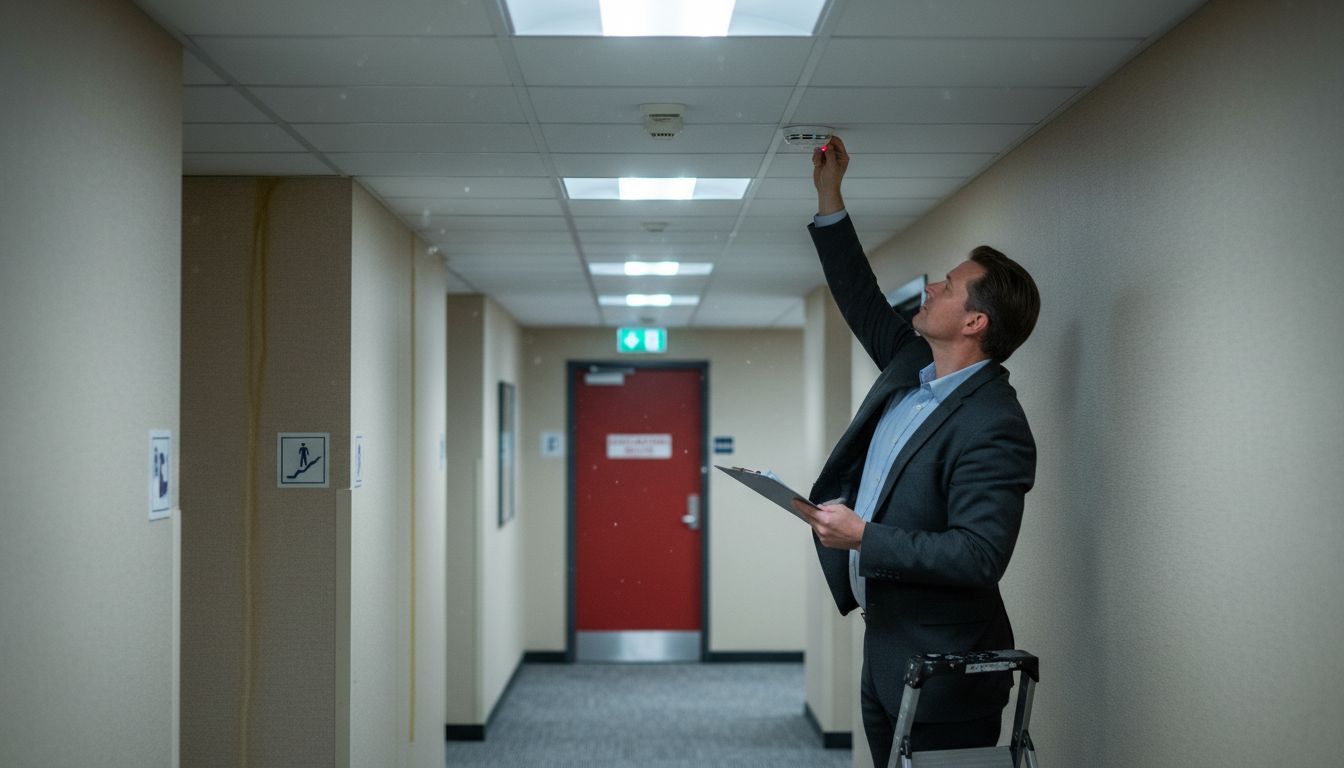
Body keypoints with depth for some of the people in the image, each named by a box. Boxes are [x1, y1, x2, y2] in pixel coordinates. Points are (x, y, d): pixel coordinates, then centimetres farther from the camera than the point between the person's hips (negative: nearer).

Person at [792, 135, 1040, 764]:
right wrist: (828, 197, 16)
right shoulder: (913, 366, 5)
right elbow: (862, 301, 19)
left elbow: (979, 557, -27)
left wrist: (863, 536, -24)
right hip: (886, 645, 9)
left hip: (942, 667, -9)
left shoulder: (994, 427, -22)